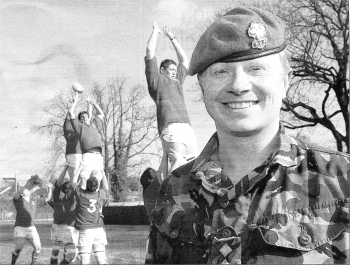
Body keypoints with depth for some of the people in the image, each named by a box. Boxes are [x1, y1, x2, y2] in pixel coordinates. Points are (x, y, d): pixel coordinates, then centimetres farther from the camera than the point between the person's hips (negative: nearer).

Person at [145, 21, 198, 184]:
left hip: (186, 126, 7)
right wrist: (155, 31, 25)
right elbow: (150, 51, 12)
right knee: (178, 160, -25)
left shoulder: (177, 81, 34)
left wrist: (172, 38, 48)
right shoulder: (157, 79, 16)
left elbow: (184, 61, 46)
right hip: (171, 126, -7)